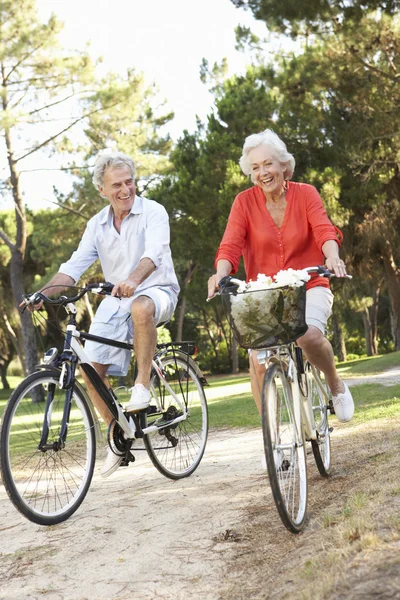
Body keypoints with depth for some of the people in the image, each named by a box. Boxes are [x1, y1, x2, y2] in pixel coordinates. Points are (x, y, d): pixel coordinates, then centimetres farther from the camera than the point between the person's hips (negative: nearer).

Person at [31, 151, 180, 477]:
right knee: (91, 366, -10)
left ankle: (143, 383, -23)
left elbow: (154, 253, -26)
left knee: (141, 308, -41)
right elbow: (74, 266, 2)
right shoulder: (98, 224, 8)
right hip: (115, 300, 5)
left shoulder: (152, 212, -8)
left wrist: (133, 279, -46)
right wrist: (43, 293, -15)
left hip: (155, 291, -5)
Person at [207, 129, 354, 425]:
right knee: (259, 361, -20)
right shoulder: (245, 202, -2)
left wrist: (332, 256, -39)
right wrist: (221, 273, -35)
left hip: (308, 288, -1)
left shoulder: (305, 194, -2)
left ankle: (336, 385, 1)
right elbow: (230, 245, -13)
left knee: (309, 335, -32)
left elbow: (324, 231, -17)